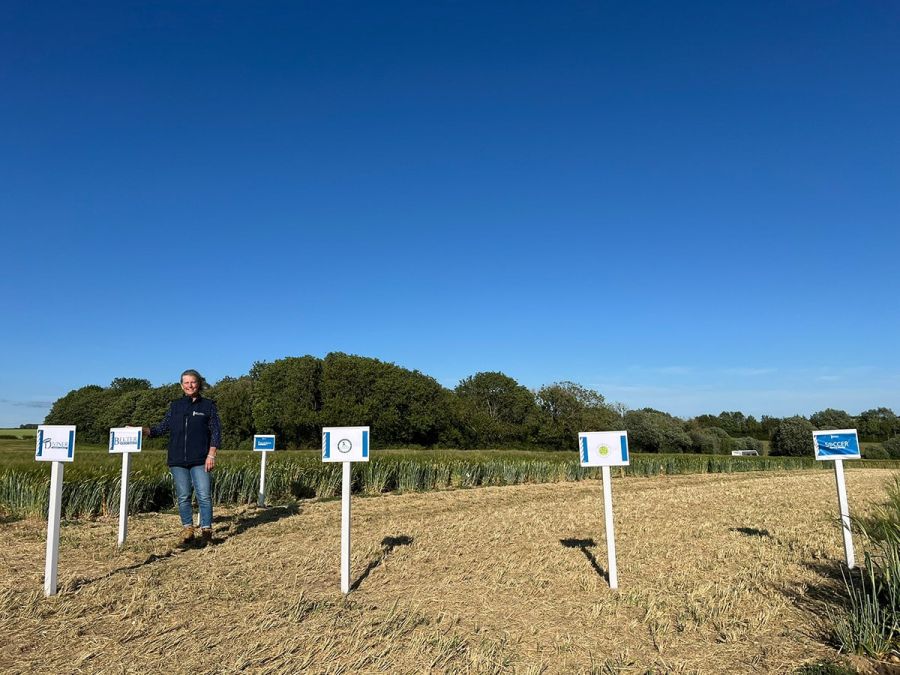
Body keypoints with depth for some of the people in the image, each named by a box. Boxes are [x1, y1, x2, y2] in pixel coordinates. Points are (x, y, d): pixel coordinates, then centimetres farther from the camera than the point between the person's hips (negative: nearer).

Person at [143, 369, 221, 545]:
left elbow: (216, 432, 1)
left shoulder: (208, 405, 4)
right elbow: (163, 427, 12)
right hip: (178, 460, 3)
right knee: (183, 497, 8)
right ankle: (187, 528, 21)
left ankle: (206, 529, 2)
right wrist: (141, 430, -3)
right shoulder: (175, 406, 13)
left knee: (204, 495, -6)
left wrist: (211, 454, -8)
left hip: (200, 460, -3)